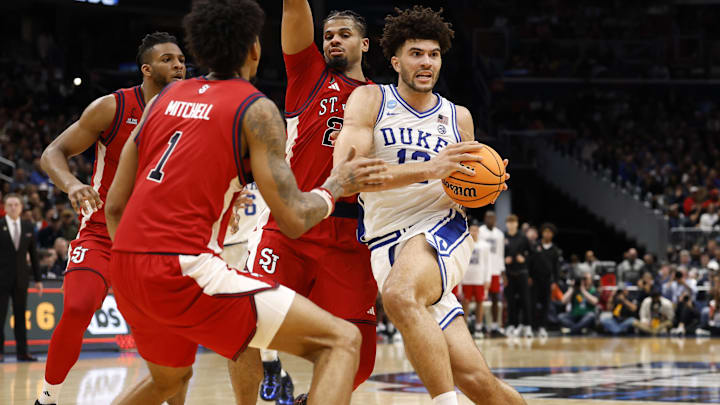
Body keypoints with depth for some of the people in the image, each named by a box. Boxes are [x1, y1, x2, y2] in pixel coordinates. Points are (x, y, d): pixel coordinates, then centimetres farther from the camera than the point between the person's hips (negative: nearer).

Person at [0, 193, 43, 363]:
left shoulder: (28, 227, 9)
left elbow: (33, 253, 11)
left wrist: (38, 279, 9)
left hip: (21, 277, 3)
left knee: (20, 315, 5)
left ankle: (22, 352, 8)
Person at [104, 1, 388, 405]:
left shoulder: (165, 97, 18)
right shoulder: (256, 109, -1)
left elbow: (115, 206, 19)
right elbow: (294, 219, -6)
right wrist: (336, 185, 14)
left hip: (127, 266, 8)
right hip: (185, 269, -8)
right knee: (341, 341, -6)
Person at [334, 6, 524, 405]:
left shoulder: (458, 118, 11)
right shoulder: (369, 100, 1)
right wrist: (429, 169, -23)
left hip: (440, 230, 0)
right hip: (386, 245, 0)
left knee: (400, 295, -37)